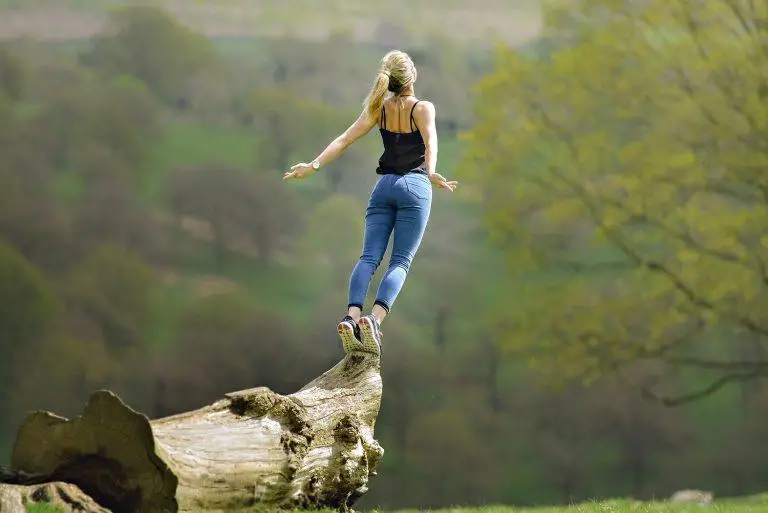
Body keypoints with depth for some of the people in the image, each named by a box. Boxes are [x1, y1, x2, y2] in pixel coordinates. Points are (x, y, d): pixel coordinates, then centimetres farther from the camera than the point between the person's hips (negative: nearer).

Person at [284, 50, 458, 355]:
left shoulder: (379, 108, 8)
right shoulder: (423, 108, -3)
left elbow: (344, 139, 1)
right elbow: (430, 142, -21)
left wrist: (314, 165, -1)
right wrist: (431, 173, -36)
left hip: (384, 186, 3)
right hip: (414, 186, -3)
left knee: (369, 257, -4)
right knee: (400, 262, -7)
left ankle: (351, 317, -28)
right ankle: (374, 319, -29)